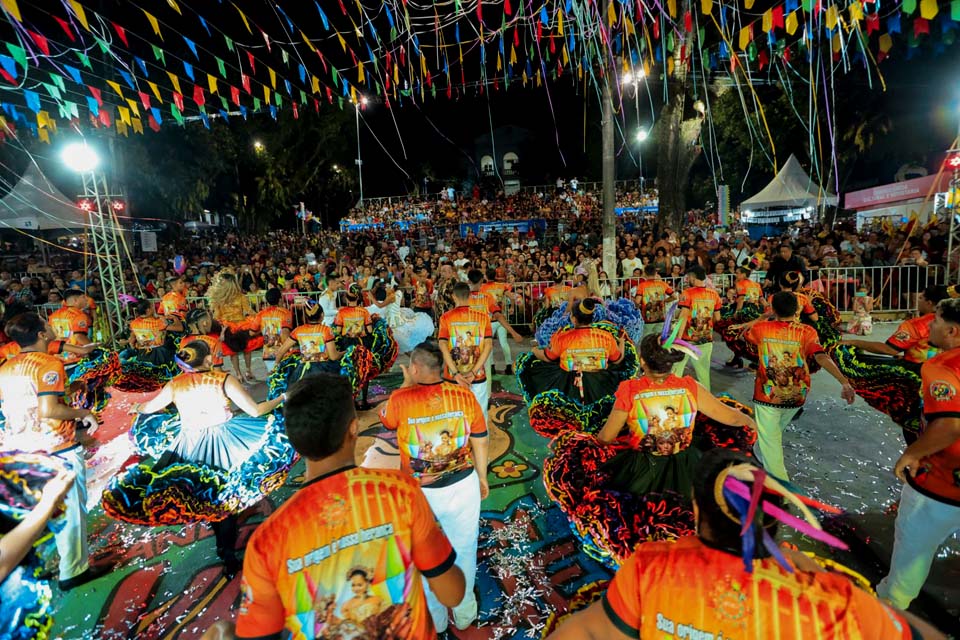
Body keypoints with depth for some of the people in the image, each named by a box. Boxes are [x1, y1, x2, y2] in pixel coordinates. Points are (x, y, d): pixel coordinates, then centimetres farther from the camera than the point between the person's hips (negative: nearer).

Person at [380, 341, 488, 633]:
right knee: (463, 550, 23)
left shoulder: (400, 399, -18)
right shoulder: (464, 395, -14)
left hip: (419, 493, -1)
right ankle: (464, 613, 45)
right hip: (463, 486, 1)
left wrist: (405, 384, 12)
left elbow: (386, 419, 6)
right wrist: (482, 477, 12)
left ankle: (434, 619, 45)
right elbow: (480, 442, -3)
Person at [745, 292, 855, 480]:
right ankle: (759, 454, 51)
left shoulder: (761, 328, -9)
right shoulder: (806, 331, -10)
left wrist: (764, 317, 26)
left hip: (768, 396, -3)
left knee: (770, 441, 3)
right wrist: (844, 382, -30)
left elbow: (746, 335, 14)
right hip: (796, 397, 3)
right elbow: (821, 357, -25)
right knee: (775, 431, 29)